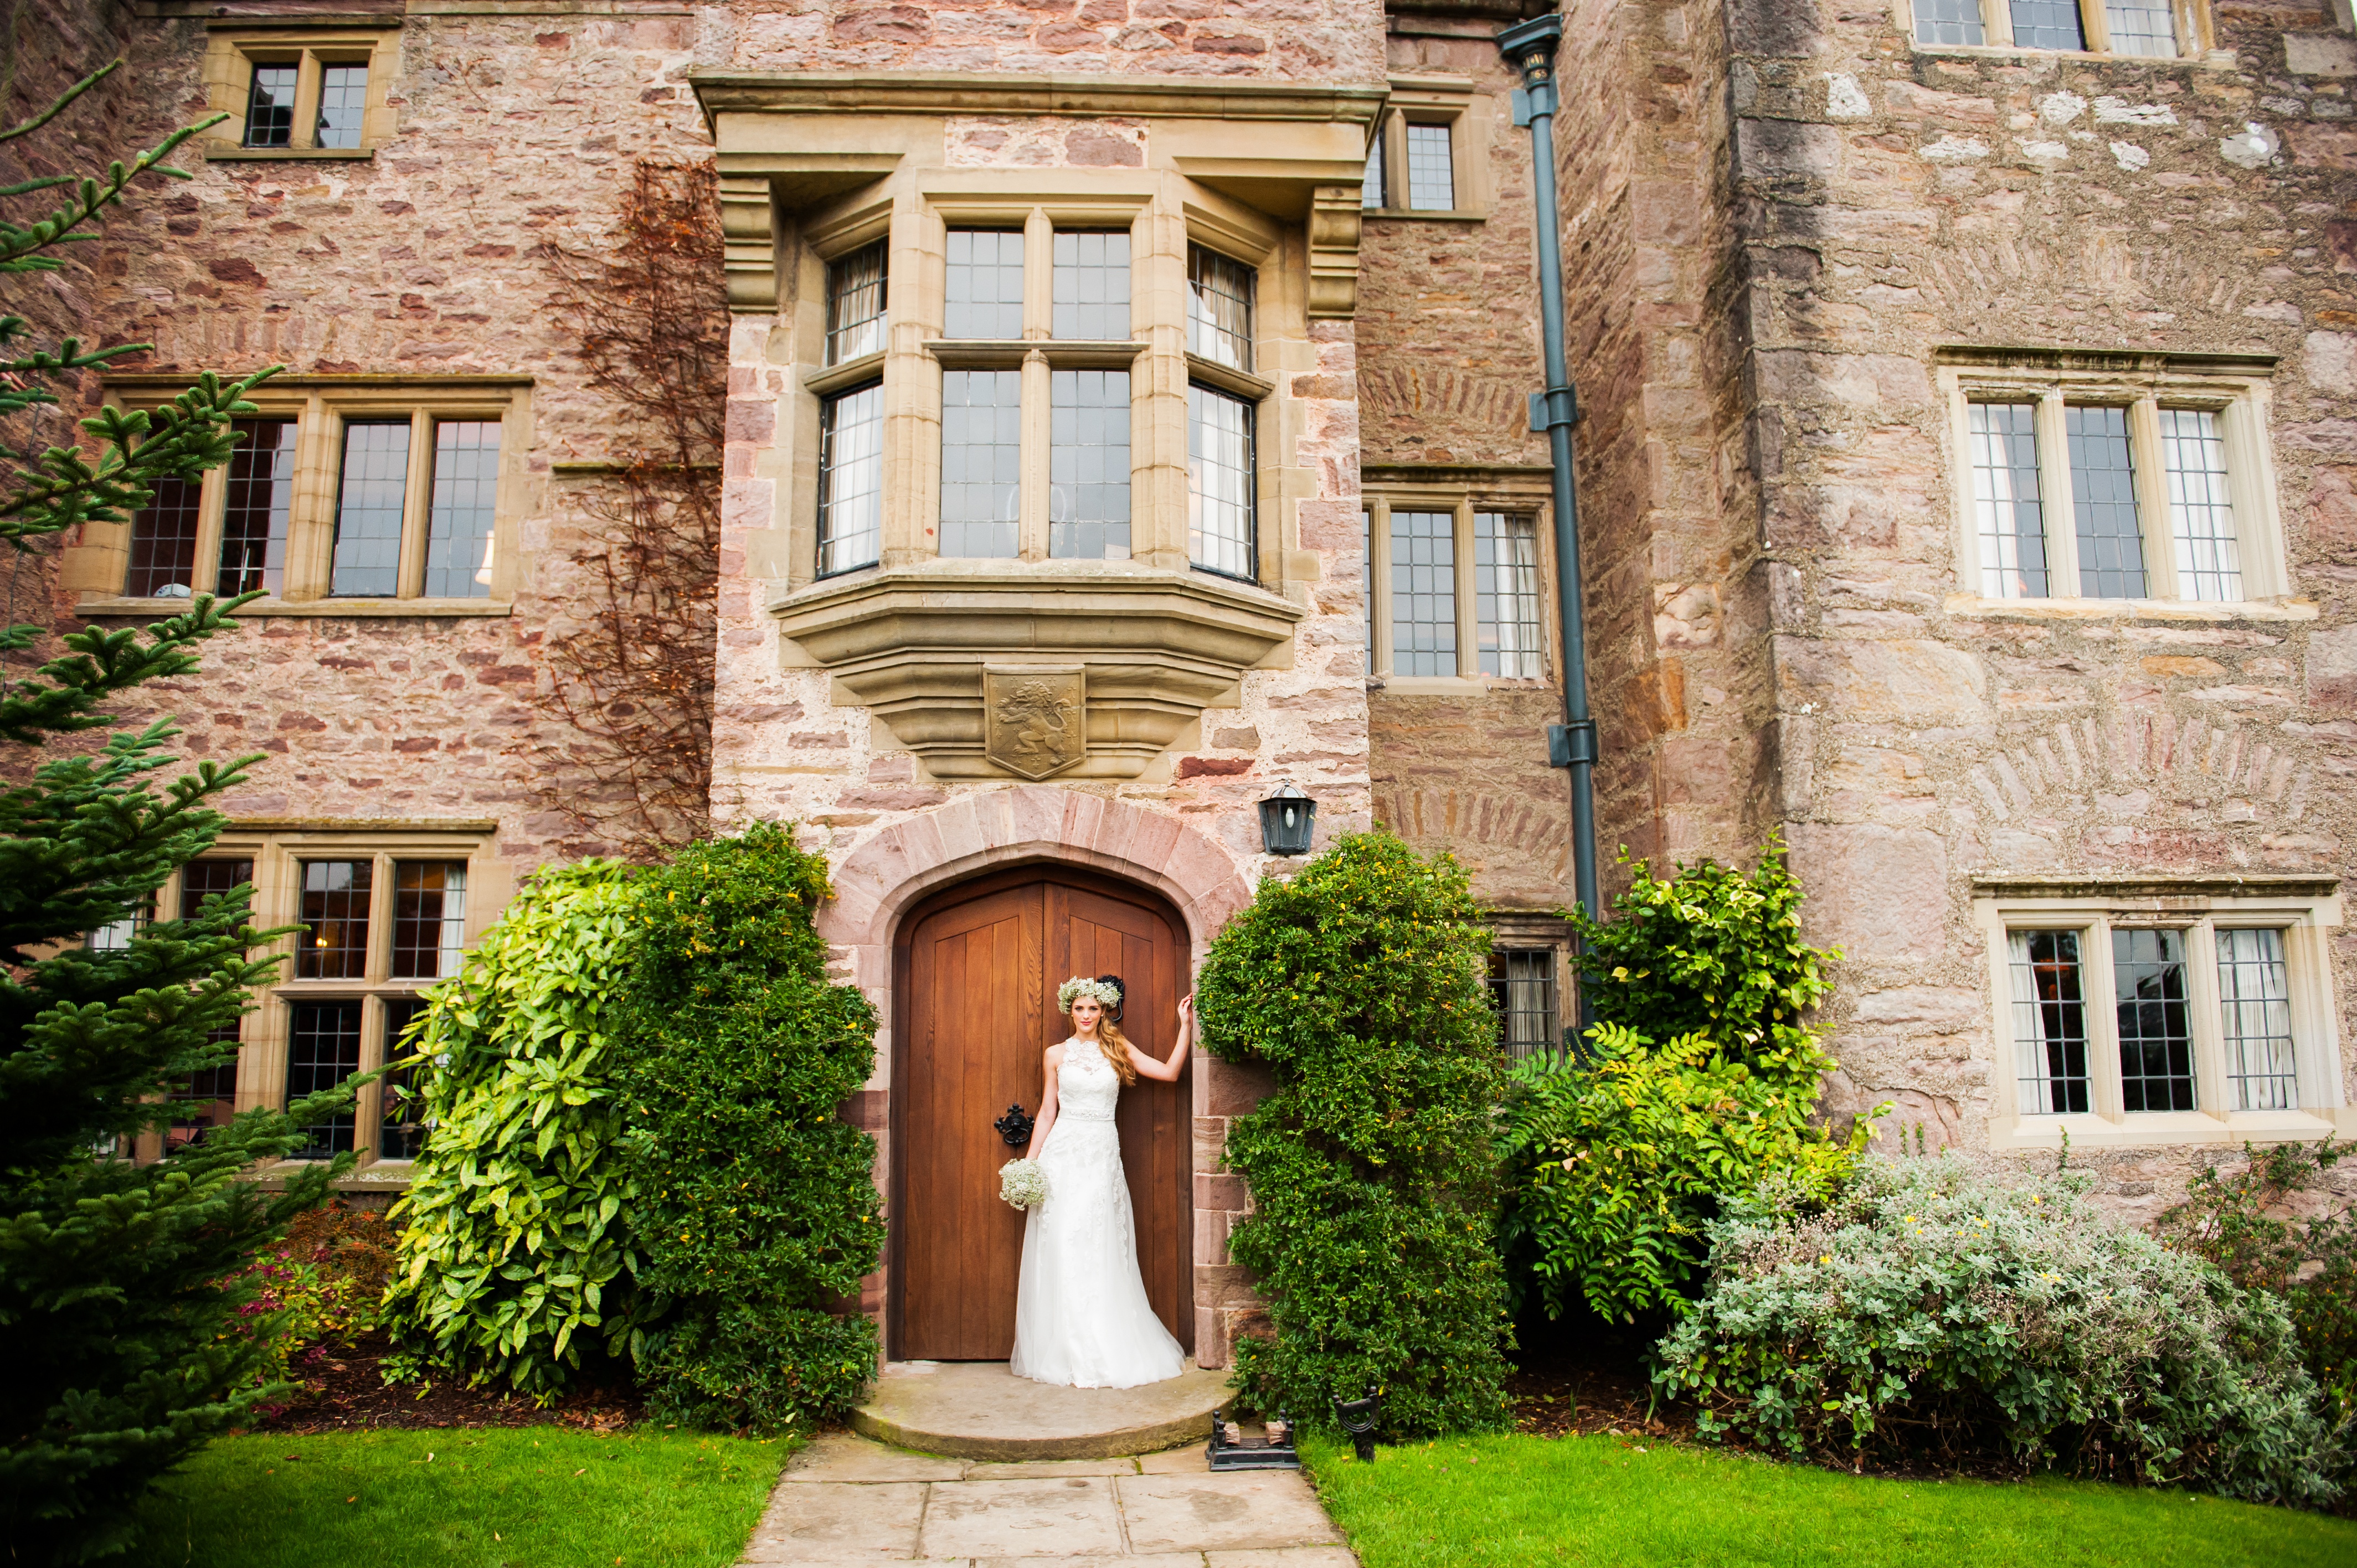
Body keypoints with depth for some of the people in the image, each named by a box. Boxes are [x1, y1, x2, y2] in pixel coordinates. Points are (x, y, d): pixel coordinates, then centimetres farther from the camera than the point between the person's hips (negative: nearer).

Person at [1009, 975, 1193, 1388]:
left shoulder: (1118, 1050, 9)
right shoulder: (1057, 1054, 8)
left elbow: (1170, 1072, 2)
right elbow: (1047, 1112, 9)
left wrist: (1186, 1026, -3)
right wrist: (1028, 1164, 3)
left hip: (1102, 1156, 0)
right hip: (1062, 1156, 0)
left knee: (1100, 1254, 0)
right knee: (1061, 1251, -2)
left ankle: (1105, 1353, 9)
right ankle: (1065, 1354, 6)